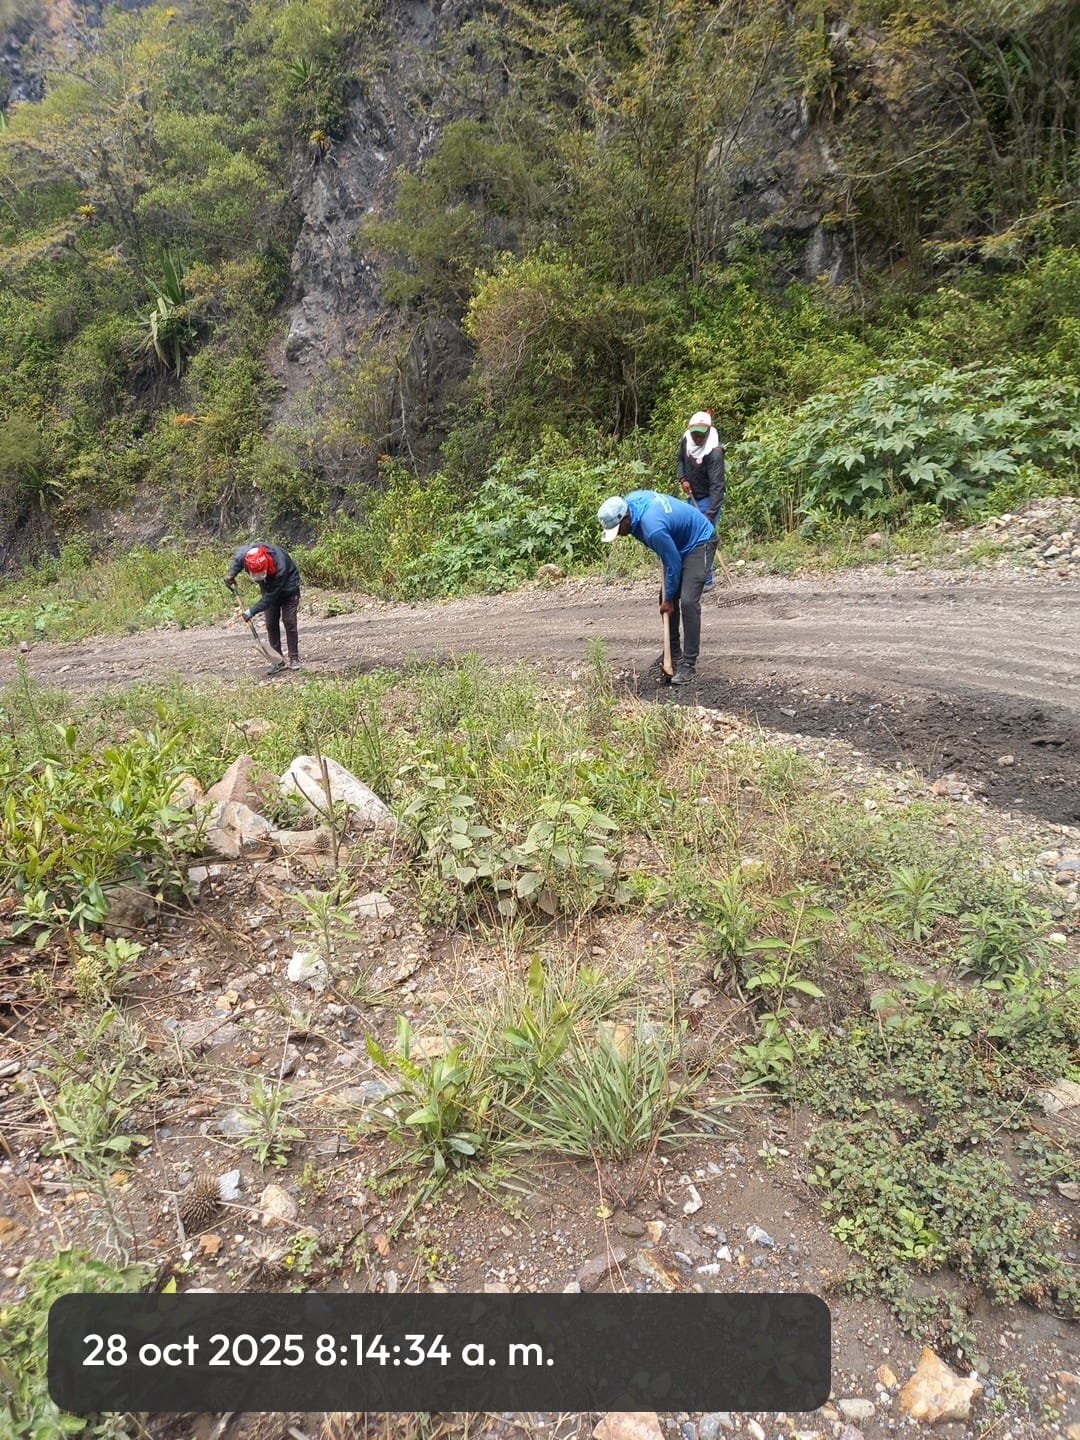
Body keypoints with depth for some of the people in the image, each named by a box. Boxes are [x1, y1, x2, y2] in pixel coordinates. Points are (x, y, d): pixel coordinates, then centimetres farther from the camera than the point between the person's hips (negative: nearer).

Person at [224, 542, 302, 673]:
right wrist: (231, 574, -13)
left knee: (289, 622, -10)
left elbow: (270, 597, -35)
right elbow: (237, 559, 1)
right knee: (271, 624, 1)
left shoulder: (279, 568, -42)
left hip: (287, 587, -5)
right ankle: (278, 661, 4)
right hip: (269, 587, 5)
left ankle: (294, 659, -1)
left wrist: (252, 611, -35)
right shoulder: (244, 555, -28)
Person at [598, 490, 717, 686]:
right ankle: (674, 656, 17)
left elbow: (673, 564, -25)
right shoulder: (629, 501, -12)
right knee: (667, 598, 7)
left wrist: (669, 598, -11)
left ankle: (689, 664, -15)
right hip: (680, 541, 10)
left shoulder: (653, 529, -37)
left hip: (700, 543, -10)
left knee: (688, 601, -20)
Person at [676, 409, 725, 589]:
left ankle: (706, 581, -1)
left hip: (708, 499, -8)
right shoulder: (686, 441, -7)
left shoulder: (714, 452, -27)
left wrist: (711, 514, -39)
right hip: (692, 497, 8)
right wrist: (682, 479, -5)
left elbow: (717, 485, -32)